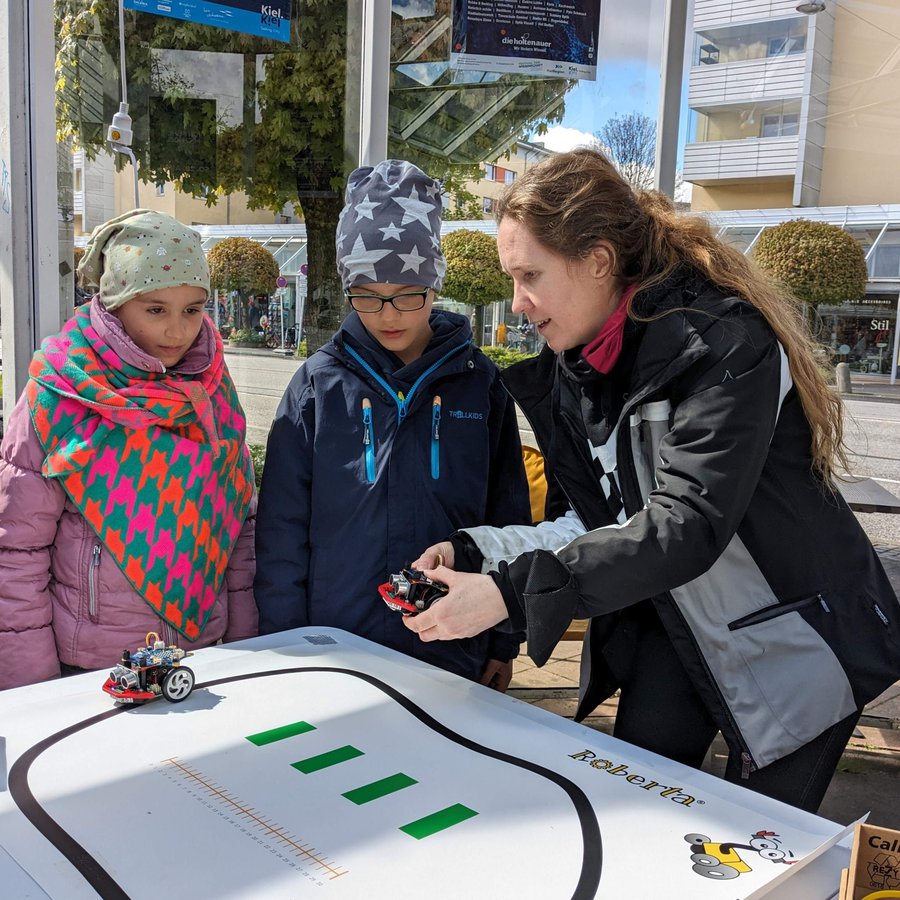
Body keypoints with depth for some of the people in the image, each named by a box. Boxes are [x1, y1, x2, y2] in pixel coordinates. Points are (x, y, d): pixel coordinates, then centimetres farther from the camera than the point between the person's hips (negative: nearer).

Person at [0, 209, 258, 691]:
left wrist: (244, 643, 5)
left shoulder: (211, 390, -1)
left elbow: (239, 522, 6)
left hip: (203, 648, 4)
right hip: (90, 668, -3)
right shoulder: (60, 396, -12)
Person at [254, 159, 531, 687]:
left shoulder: (478, 383, -2)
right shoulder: (319, 384, -4)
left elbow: (508, 520, 5)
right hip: (334, 646, 0)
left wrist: (505, 643, 6)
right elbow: (281, 529, 0)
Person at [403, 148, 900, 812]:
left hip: (789, 642, -6)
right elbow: (593, 523, -1)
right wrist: (471, 553, -15)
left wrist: (513, 591, -38)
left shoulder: (725, 341, -24)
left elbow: (688, 524, -34)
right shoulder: (571, 370, -2)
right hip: (670, 630, 6)